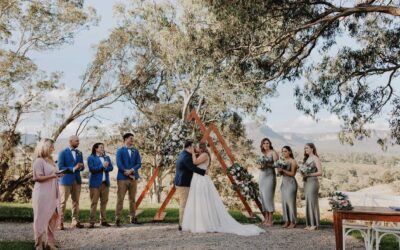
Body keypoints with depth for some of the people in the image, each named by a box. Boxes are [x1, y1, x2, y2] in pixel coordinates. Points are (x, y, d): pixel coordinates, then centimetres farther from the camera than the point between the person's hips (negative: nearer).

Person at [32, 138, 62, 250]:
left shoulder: (50, 160, 15)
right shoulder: (39, 161, -10)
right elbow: (39, 178, -16)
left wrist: (58, 175, 6)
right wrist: (53, 175, -24)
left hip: (52, 193, 8)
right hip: (42, 194, -8)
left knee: (53, 217, 9)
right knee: (42, 218, -1)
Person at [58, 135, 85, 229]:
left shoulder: (79, 153, 12)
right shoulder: (63, 153, -5)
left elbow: (82, 167, 14)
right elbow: (60, 167, -11)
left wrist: (80, 167, -10)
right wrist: (73, 168, -20)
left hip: (77, 180, 5)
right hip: (66, 180, -5)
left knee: (76, 201, 8)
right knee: (63, 201, -1)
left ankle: (75, 221, 15)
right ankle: (60, 222, 5)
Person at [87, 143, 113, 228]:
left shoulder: (107, 157, 17)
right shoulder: (91, 158, 1)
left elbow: (111, 167, 6)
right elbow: (91, 169, -12)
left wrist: (105, 168, -12)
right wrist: (102, 166, -13)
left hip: (105, 183, 5)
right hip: (95, 183, -5)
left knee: (104, 202, 6)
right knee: (94, 202, -4)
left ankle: (103, 220, 14)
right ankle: (92, 221, 0)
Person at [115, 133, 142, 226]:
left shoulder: (136, 151, 12)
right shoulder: (120, 151, 1)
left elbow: (139, 163, 2)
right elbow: (119, 164, -9)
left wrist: (131, 170, -14)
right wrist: (126, 172, -14)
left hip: (133, 178, 4)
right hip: (122, 178, -4)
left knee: (133, 199, 8)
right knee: (120, 199, -4)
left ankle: (133, 217, 16)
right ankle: (117, 218, 2)